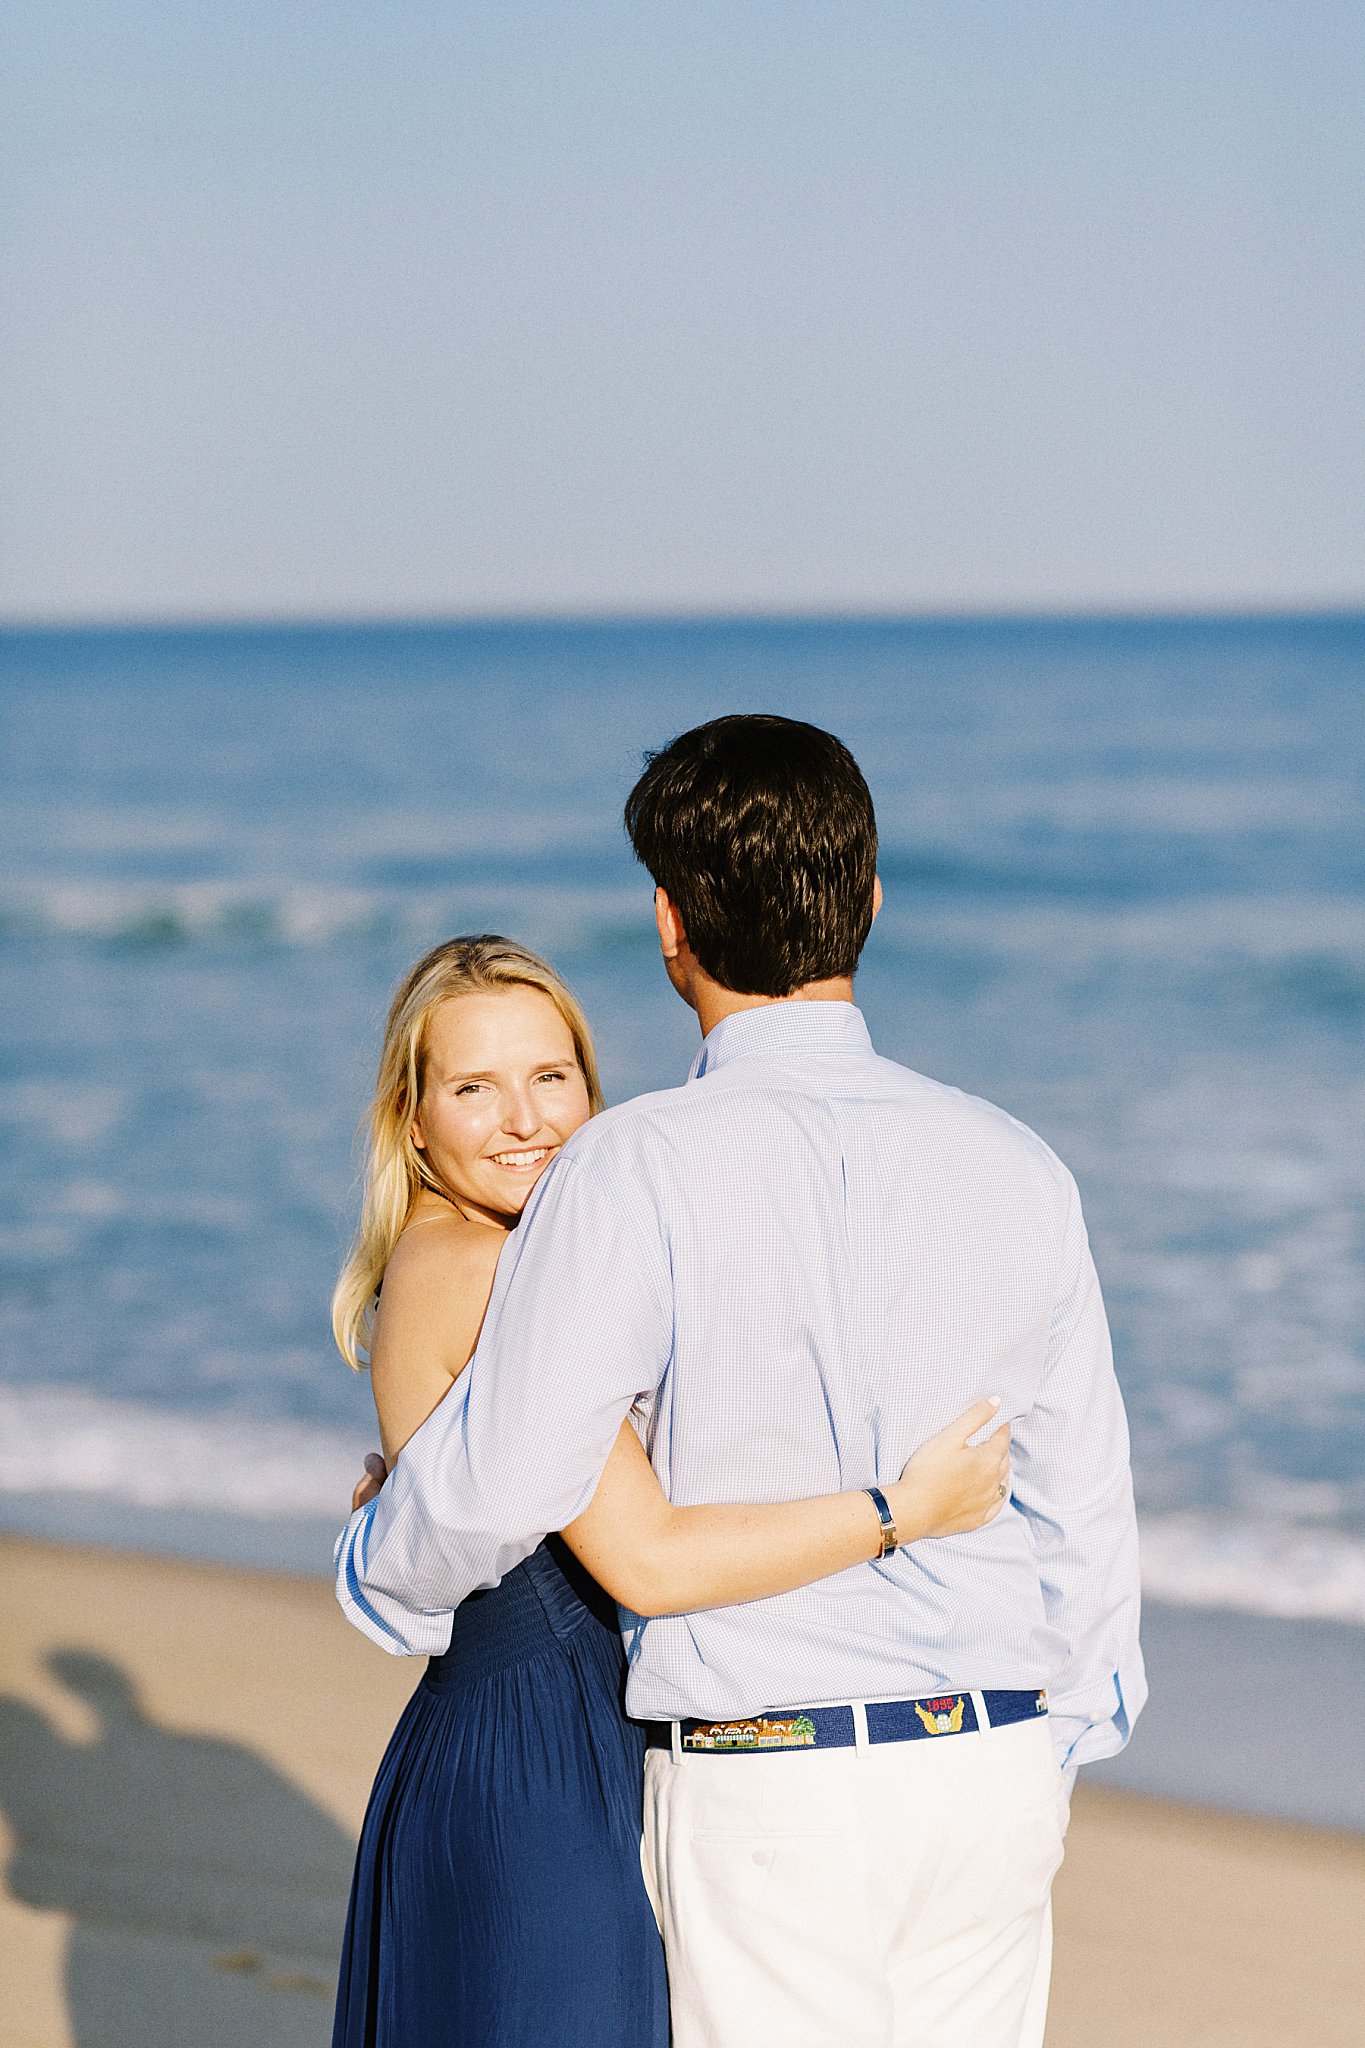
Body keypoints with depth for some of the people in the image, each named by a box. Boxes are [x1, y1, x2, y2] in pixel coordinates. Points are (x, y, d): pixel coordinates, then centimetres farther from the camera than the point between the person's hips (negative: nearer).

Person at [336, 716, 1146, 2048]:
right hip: (992, 1764, 4)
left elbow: (504, 1481, -14)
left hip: (767, 1793, -4)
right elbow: (1082, 1501, 7)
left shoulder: (632, 1172, -14)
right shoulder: (1013, 1169, 1)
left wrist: (381, 1571, 9)